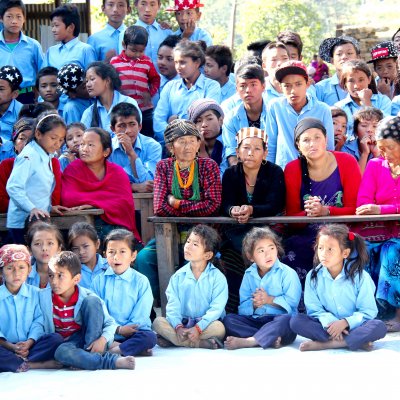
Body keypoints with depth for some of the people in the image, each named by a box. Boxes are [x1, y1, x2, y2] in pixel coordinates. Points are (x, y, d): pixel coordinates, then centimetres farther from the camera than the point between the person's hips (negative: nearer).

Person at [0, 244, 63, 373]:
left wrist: (29, 342, -16)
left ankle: (18, 364, -30)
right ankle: (38, 365, -30)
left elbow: (38, 322, 1)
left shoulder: (35, 293, 10)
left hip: (29, 347, 2)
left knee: (56, 338, -23)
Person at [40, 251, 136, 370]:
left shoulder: (87, 297, -10)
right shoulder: (43, 297, -5)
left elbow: (110, 323, -9)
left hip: (89, 338, 0)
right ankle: (113, 361, -39)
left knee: (91, 302, -20)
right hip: (65, 343, 0)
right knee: (61, 352, -39)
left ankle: (93, 354, -24)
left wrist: (103, 340, -27)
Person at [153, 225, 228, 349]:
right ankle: (200, 343, -30)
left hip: (205, 323, -3)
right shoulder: (178, 276, 6)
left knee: (219, 327, -34)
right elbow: (173, 305, -3)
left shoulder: (217, 277, -4)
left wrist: (198, 328, -26)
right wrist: (178, 327, -22)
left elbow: (216, 308, -13)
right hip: (182, 323, 3)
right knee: (158, 322, -22)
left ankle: (172, 339, -29)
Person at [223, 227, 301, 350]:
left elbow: (291, 302, -12)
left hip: (278, 319, -4)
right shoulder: (249, 275, 11)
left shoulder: (287, 273, -1)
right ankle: (272, 339, -34)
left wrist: (269, 300, -12)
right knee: (228, 320, -19)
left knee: (287, 320, -37)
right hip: (255, 320, 4)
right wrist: (254, 304, -14)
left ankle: (246, 341, -41)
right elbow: (243, 309, 6)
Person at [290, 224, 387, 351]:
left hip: (353, 327, -2)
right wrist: (329, 323, -23)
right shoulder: (313, 276, -2)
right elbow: (314, 309, -4)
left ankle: (323, 344, -31)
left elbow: (368, 312, -9)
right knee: (296, 321, -24)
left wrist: (345, 322, -24)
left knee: (379, 327, -32)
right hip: (327, 326, 2)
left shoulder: (360, 277, -8)